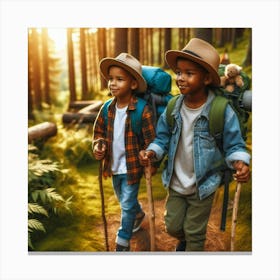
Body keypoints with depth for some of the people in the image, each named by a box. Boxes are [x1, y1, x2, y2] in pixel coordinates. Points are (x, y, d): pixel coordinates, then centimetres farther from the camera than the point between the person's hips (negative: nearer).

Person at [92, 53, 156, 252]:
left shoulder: (143, 110, -21)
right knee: (124, 200, 27)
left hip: (132, 167, -6)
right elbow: (99, 132, 9)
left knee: (127, 205, 5)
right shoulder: (108, 108, -4)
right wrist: (99, 146, -8)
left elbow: (151, 141, -17)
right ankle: (139, 214, 58)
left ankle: (123, 244, 26)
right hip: (114, 166, 6)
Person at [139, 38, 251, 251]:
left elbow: (234, 145, -11)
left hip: (203, 186, -4)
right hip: (175, 184, 4)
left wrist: (240, 163, -31)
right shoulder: (173, 108, -10)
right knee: (172, 226, 20)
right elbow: (163, 138, 0)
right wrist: (152, 153, -19)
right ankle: (184, 239, 56)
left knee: (195, 234, 15)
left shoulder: (222, 111, -21)